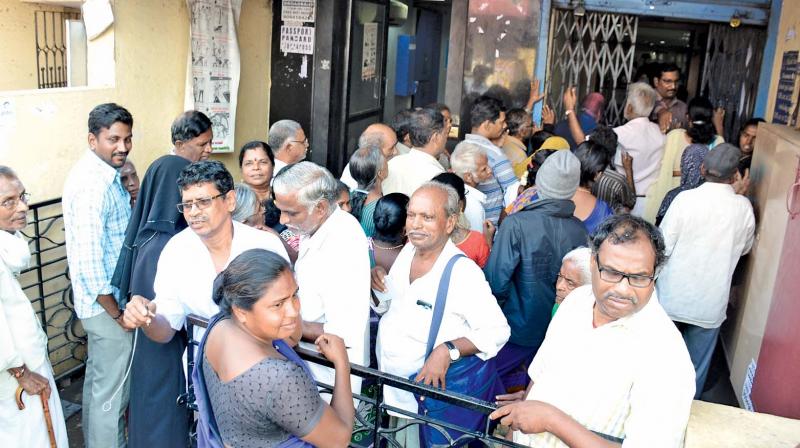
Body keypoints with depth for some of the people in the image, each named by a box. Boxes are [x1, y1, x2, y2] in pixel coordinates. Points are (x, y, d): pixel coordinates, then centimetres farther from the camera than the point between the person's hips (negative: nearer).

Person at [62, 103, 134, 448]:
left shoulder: (104, 174, 6)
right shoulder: (92, 185, -24)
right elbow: (88, 259, -25)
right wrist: (116, 312, -18)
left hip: (104, 298, 10)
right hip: (106, 302, -10)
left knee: (98, 378, 23)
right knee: (113, 389, 4)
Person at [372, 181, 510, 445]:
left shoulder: (463, 272, -24)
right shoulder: (408, 250, -2)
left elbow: (498, 331, -22)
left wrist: (448, 350, -33)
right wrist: (379, 278, -4)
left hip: (438, 386, -7)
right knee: (399, 441, 23)